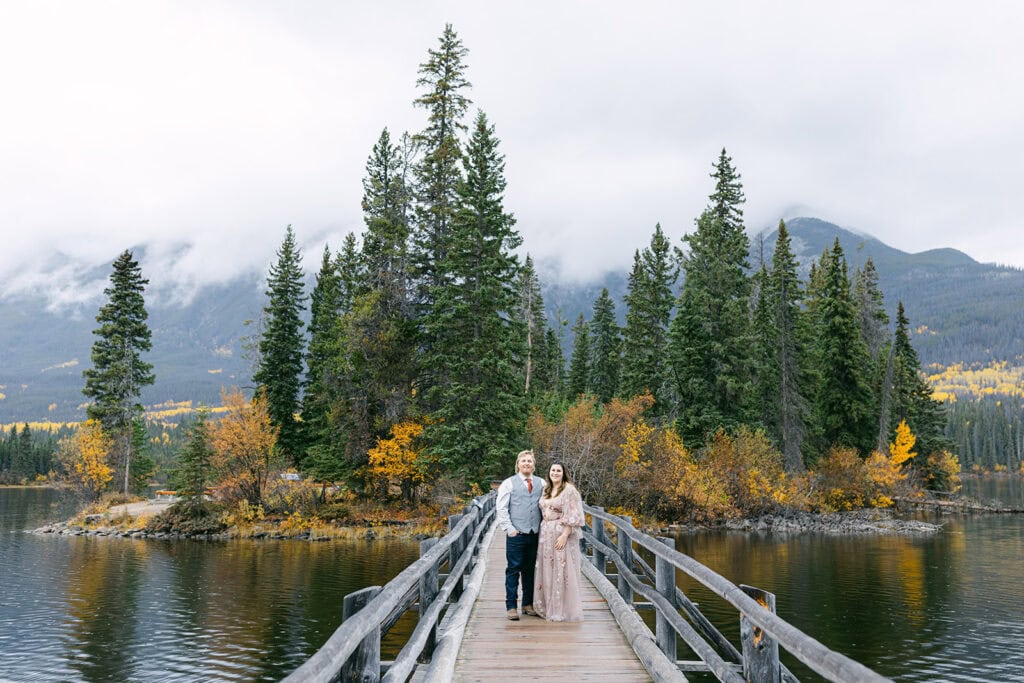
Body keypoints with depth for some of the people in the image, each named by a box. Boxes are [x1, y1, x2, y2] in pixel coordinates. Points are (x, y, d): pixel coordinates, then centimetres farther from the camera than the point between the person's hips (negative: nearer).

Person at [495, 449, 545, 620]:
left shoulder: (541, 483, 10)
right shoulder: (509, 483, 2)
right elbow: (501, 508, -1)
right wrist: (509, 528, -8)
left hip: (535, 534, 3)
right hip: (516, 535, -3)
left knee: (530, 569, 11)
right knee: (513, 569, -1)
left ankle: (528, 604, 22)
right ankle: (511, 606, 6)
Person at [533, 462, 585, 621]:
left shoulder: (569, 490, -9)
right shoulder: (547, 491, 13)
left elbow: (573, 516, -15)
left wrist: (564, 535, -22)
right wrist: (543, 533, 8)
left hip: (562, 535, -7)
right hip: (546, 535, 7)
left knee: (561, 571, -3)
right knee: (547, 571, 11)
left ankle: (563, 610, 7)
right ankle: (549, 606, 21)